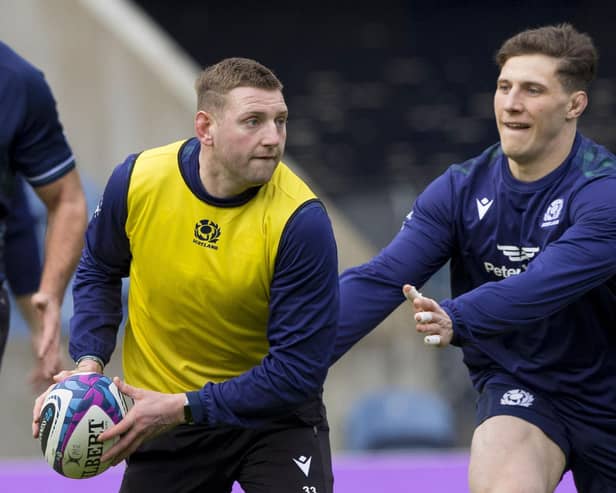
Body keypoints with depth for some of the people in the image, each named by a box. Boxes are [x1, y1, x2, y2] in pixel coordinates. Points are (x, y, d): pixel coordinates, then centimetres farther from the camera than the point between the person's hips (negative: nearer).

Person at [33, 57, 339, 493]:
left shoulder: (302, 220, -24)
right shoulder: (137, 180, -15)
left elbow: (299, 367, -24)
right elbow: (99, 271, 7)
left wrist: (184, 408, -26)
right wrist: (88, 363, -8)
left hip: (273, 411, -2)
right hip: (164, 414, 3)